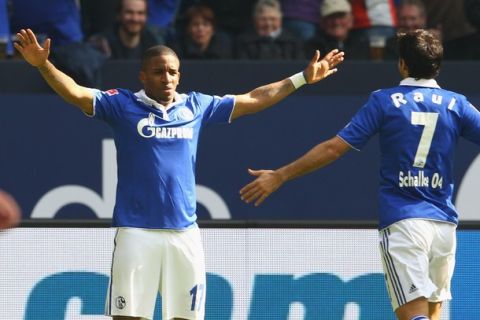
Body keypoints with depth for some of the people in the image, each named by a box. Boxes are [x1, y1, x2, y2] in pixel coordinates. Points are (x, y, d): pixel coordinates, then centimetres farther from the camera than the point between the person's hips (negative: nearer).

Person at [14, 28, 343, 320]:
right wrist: (43, 64, -28)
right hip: (137, 232, -3)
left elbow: (254, 99, 19)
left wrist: (303, 78, 20)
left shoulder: (197, 106, 11)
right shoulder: (123, 105, 1)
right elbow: (76, 93, -11)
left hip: (185, 233, 3)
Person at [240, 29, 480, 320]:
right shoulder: (456, 105, 4)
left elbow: (334, 148, -4)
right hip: (444, 222, 3)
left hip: (402, 221, -3)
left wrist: (280, 176, 3)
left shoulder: (385, 101, -1)